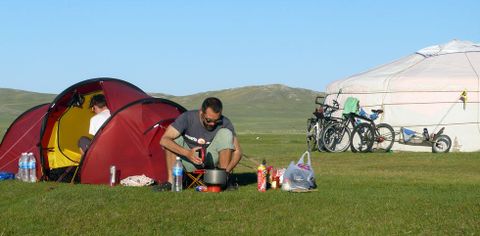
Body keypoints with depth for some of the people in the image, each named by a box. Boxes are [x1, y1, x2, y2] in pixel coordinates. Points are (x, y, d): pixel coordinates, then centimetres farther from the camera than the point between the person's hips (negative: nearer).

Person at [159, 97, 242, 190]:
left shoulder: (225, 123, -17)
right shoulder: (187, 118, -20)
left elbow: (237, 151, -14)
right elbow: (164, 140, -27)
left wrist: (226, 170, -34)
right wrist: (187, 153, -41)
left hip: (210, 161, 0)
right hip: (191, 165, 0)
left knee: (226, 133, -24)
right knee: (174, 137, -24)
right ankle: (171, 181, -22)